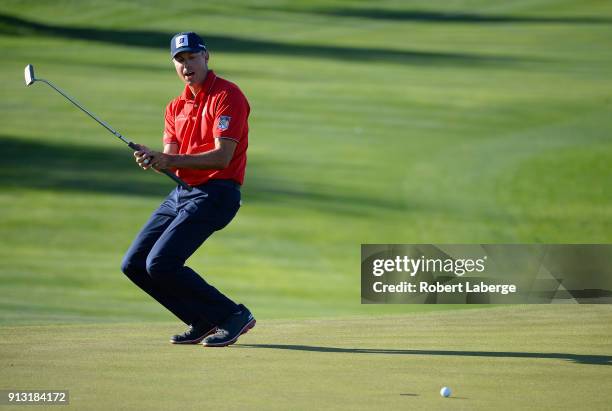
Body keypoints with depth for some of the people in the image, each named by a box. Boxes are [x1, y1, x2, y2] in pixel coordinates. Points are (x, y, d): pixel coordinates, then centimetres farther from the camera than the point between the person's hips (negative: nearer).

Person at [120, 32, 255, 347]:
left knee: (160, 264, -20)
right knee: (134, 264, 5)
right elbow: (171, 160, 7)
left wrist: (171, 160, -28)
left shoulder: (227, 96, -11)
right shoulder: (176, 107, 15)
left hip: (215, 194, -9)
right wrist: (152, 159, -17)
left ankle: (233, 316, -7)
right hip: (181, 191, 9)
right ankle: (203, 322, 13)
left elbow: (222, 156, -20)